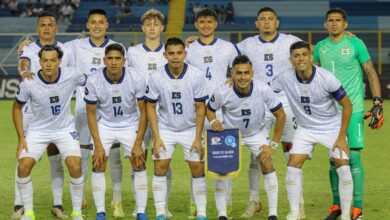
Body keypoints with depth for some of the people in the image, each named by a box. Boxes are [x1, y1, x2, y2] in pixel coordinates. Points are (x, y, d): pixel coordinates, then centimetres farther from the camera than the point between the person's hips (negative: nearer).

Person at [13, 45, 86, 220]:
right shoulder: (28, 83, -19)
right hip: (38, 130, 0)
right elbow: (17, 107, -3)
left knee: (75, 166, -18)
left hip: (65, 129, 0)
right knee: (23, 167, -15)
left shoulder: (71, 76, -19)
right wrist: (21, 138, -5)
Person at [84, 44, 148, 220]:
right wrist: (98, 145, -15)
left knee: (139, 165, -9)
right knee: (98, 166, -9)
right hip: (104, 125, 0)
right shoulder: (93, 81, -21)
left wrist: (138, 143, -16)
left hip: (130, 125, 0)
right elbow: (91, 114, -10)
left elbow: (143, 111, -12)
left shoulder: (136, 79, -21)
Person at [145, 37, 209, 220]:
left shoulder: (196, 76, -15)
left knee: (198, 169, -4)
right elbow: (150, 107, -5)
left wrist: (198, 138, -11)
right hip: (165, 129, 0)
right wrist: (156, 137, -10)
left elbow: (200, 108, -9)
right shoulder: (156, 77, -14)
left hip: (190, 129, 0)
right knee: (160, 168, -7)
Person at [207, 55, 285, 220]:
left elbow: (280, 115, -16)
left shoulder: (263, 90, -29)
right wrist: (213, 121, -29)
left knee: (267, 164, -15)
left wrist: (274, 144, -15)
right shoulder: (222, 92, -28)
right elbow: (209, 109, -6)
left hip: (256, 132, 0)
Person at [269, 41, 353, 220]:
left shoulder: (326, 78, -25)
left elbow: (347, 105, -15)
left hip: (332, 127, -2)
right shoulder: (285, 78, -17)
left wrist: (341, 137, -16)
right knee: (293, 166, -11)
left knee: (343, 168, -13)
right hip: (306, 129, 3)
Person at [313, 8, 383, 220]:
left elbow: (371, 73, 0)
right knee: (334, 158, 6)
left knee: (353, 156, -7)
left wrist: (377, 103, -7)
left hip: (352, 109, -4)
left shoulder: (355, 44, -2)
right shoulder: (321, 47, 9)